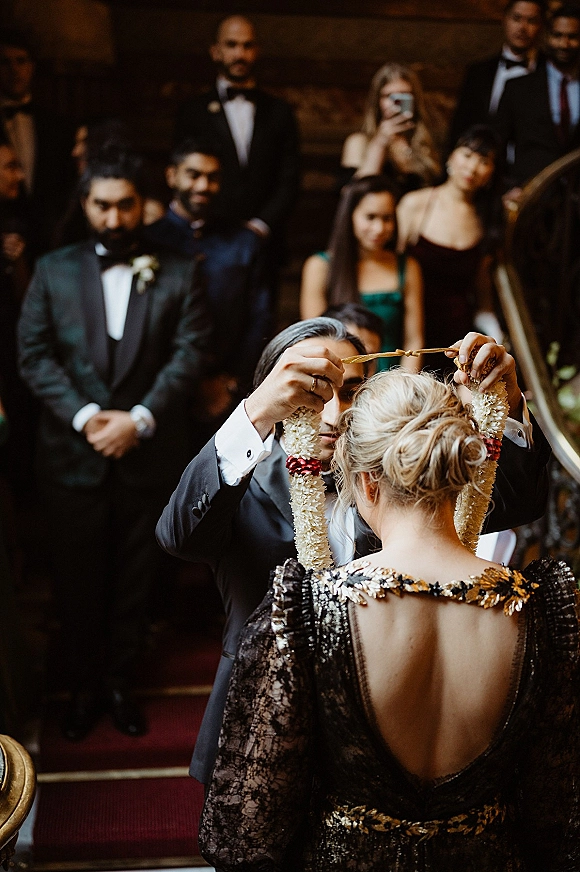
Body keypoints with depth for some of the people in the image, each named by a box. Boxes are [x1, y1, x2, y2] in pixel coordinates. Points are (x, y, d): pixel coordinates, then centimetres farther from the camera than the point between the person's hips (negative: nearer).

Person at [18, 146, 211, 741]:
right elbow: (34, 355, -1)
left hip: (149, 456, 0)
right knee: (78, 580, 11)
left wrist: (139, 418, -16)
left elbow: (190, 353, -5)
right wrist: (85, 416, -14)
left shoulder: (177, 274, 3)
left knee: (134, 579, 12)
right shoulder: (53, 270, 5)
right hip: (73, 457, 0)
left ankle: (119, 682, 30)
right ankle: (83, 687, 29)